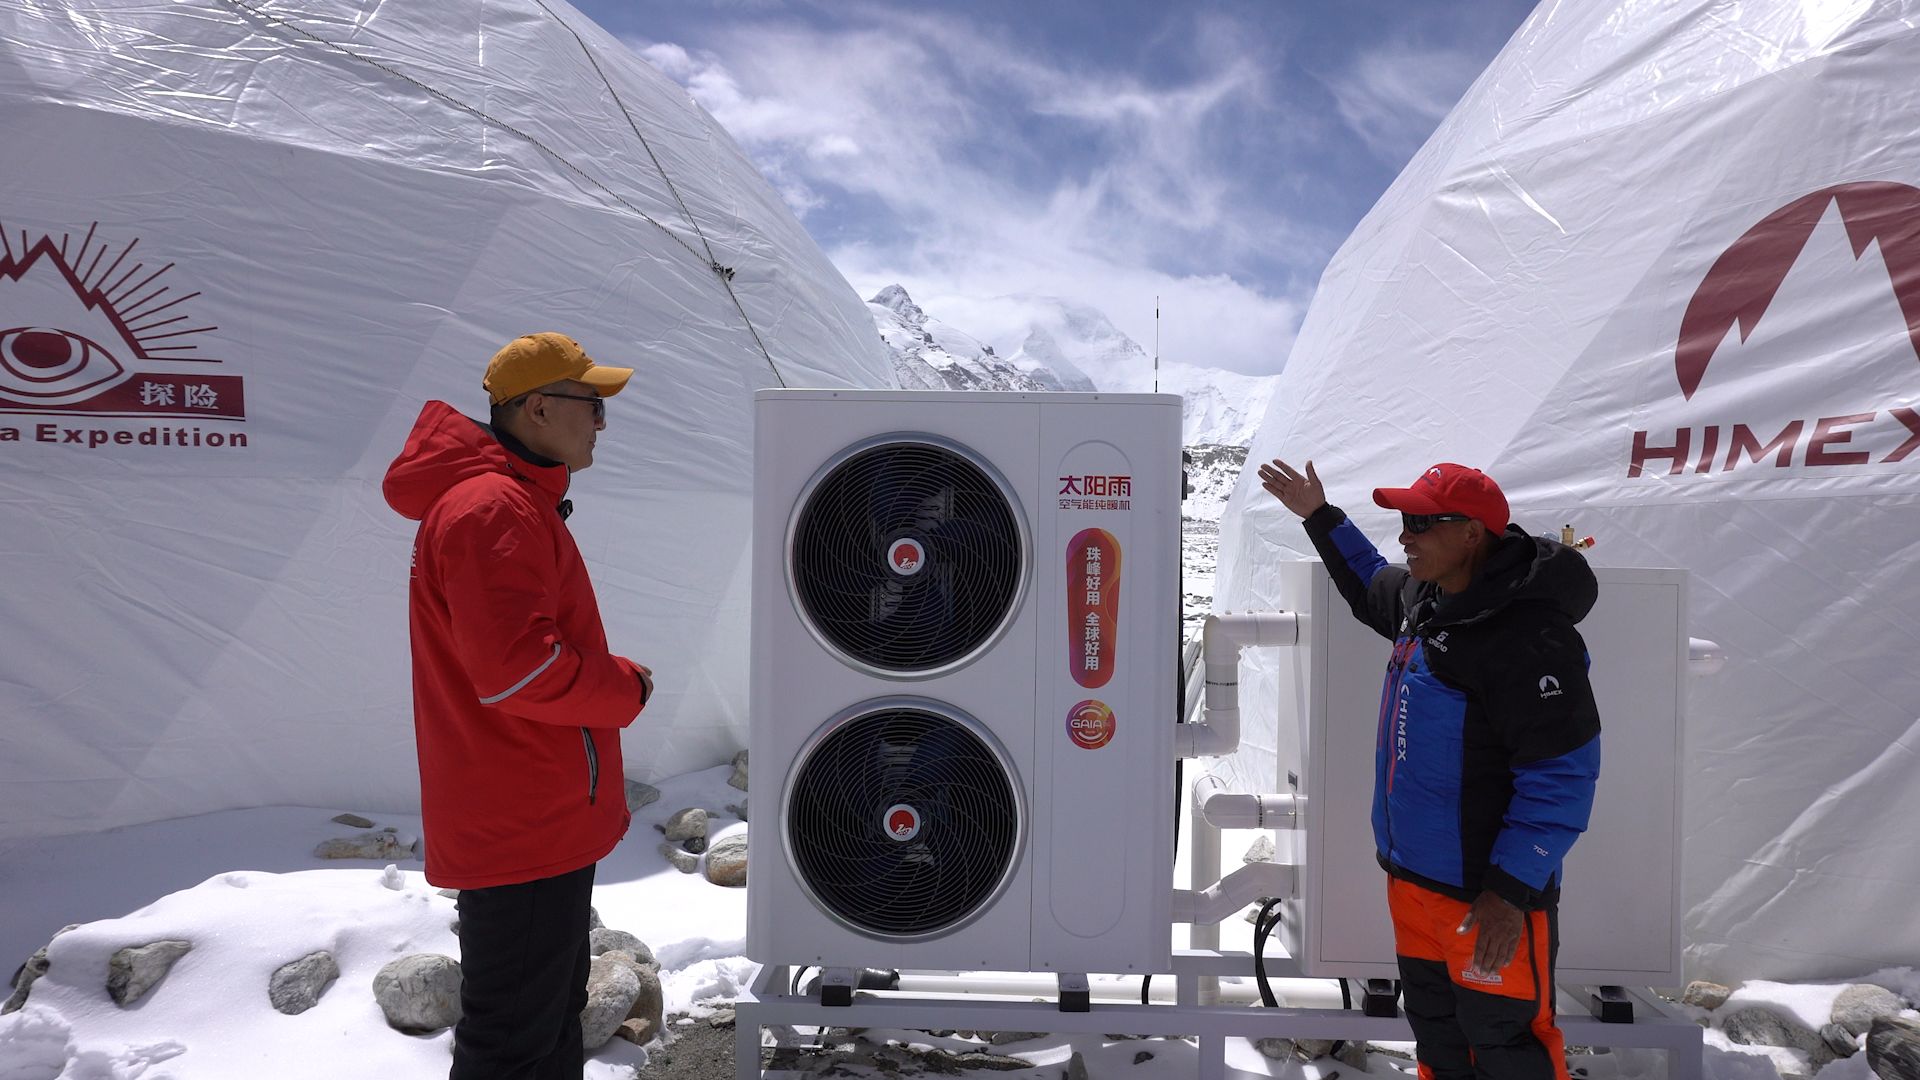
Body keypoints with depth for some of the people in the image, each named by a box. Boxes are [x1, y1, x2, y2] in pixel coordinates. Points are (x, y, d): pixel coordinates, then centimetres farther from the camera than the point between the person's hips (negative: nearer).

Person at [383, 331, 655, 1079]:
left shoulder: (517, 499, 13)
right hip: (523, 826, -11)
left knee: (553, 1016, 23)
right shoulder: (494, 510, -21)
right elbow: (515, 667, -29)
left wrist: (608, 679, 9)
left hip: (540, 816, 11)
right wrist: (626, 688, -14)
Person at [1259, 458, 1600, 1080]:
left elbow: (1560, 779, -24)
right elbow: (1371, 587, 27)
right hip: (1414, 872, 9)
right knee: (1432, 1019, 23)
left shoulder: (1529, 638, -25)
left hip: (1486, 892, -9)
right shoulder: (1424, 595, 2)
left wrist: (1510, 891, -23)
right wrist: (1318, 517, 26)